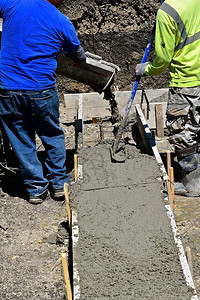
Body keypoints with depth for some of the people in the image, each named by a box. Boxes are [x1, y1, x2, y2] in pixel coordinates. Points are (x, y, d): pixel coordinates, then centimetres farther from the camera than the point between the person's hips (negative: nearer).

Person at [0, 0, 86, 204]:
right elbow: (78, 55, 14)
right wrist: (82, 62, 36)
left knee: (22, 141, 12)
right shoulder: (62, 23, -2)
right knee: (52, 136, 19)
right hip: (42, 90, -1)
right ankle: (58, 183, 25)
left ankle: (36, 189, 20)